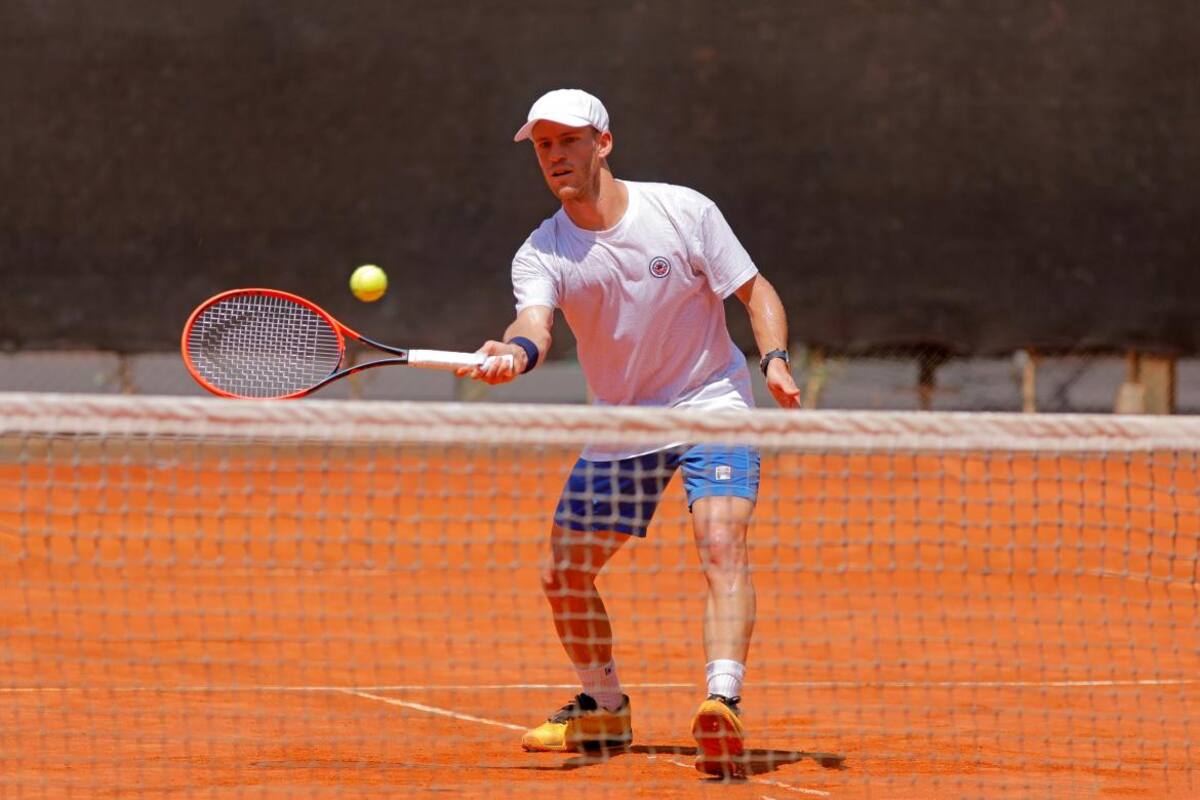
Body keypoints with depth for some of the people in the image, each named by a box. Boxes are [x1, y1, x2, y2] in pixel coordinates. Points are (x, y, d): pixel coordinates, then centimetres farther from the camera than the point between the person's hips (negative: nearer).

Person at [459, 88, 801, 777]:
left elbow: (755, 291, -4)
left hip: (712, 407, -4)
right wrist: (515, 352, -52)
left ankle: (724, 703, -40)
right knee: (564, 575, 6)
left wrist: (776, 359, -22)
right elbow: (535, 320, -29)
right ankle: (604, 710, 29)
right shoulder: (541, 254, -8)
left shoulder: (683, 211, -12)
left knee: (723, 544, -27)